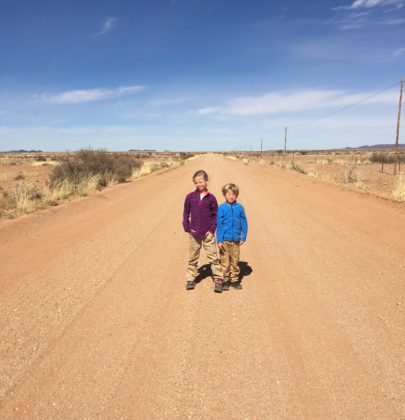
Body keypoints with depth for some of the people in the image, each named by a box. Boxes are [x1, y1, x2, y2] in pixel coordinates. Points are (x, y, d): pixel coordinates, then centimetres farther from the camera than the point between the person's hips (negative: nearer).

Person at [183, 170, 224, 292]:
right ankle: (190, 279, 23)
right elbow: (186, 213, 5)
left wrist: (212, 229, -5)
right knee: (193, 258, 12)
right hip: (194, 233, 1)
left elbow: (215, 214, 3)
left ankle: (218, 279, 9)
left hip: (208, 233, -1)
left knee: (213, 257, 1)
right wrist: (187, 228, -2)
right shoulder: (190, 197, -1)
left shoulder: (211, 198, -2)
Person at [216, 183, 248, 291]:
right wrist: (219, 240, -7)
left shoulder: (240, 208, 0)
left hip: (236, 240, 2)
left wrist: (243, 237, 2)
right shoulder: (222, 208, -5)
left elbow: (244, 223, 6)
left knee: (235, 261, 12)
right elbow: (219, 225, -4)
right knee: (225, 261, 5)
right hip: (225, 240, -2)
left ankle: (235, 280, 25)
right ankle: (225, 280, 19)